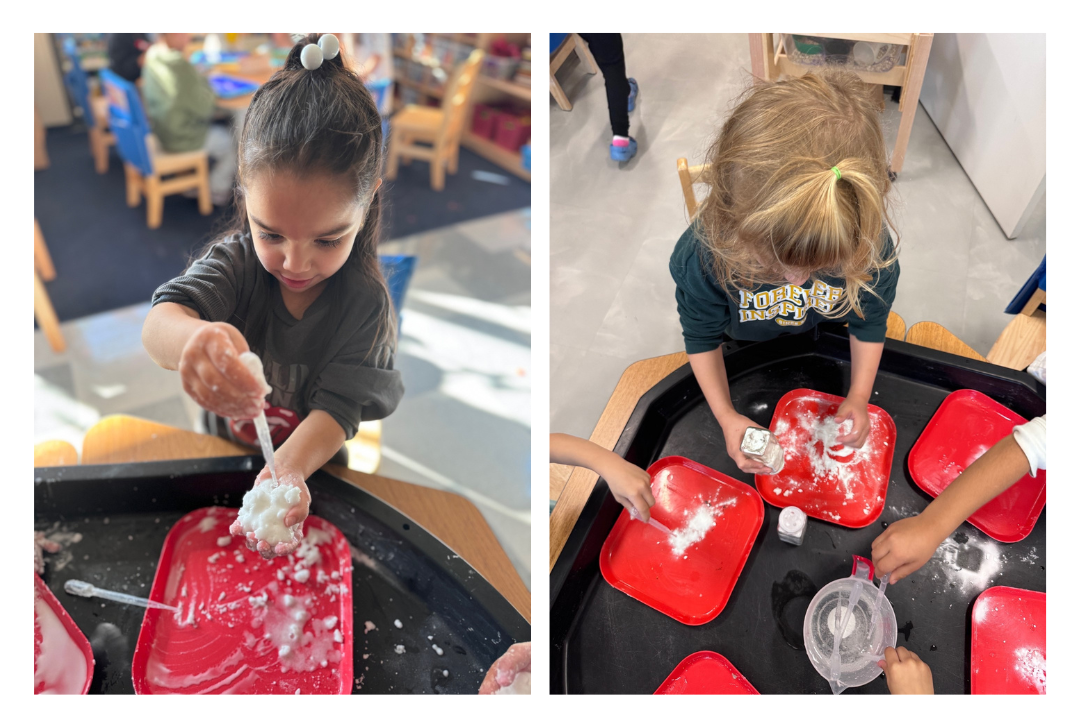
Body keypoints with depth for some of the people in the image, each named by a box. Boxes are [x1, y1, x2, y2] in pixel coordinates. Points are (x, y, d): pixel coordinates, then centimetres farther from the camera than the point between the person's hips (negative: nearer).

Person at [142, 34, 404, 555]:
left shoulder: (366, 301, -16)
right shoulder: (235, 261, -13)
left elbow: (338, 405, -20)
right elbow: (159, 322, -30)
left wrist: (289, 467, -40)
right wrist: (191, 338, -55)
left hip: (312, 476, 0)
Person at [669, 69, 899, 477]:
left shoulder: (872, 246, -38)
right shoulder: (702, 256, -43)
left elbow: (868, 323, -14)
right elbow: (702, 337, -22)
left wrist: (859, 398, -21)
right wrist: (725, 416, -26)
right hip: (743, 351, -2)